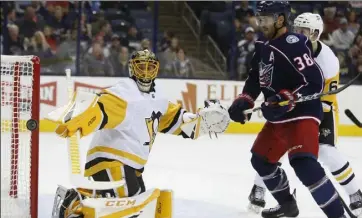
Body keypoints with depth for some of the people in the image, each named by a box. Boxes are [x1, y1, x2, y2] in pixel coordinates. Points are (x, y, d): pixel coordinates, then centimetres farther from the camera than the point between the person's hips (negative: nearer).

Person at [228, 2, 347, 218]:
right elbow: (255, 79, 21)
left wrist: (287, 100, -30)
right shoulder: (263, 46, 8)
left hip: (303, 114, -10)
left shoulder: (294, 44, -20)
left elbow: (315, 82, -23)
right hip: (278, 118, 10)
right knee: (261, 160, 18)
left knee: (304, 164, -26)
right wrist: (243, 103, 6)